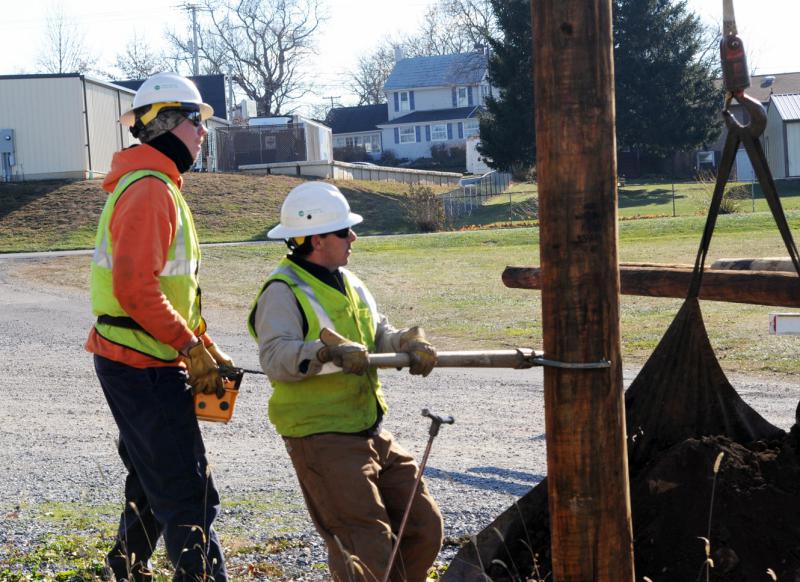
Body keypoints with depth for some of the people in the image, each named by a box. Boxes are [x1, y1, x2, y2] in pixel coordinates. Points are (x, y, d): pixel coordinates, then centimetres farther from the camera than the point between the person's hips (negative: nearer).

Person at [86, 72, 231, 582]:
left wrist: (207, 348, 15)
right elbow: (136, 289, -26)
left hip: (142, 365, 11)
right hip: (144, 367, -11)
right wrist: (193, 348, -19)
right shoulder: (150, 191, -17)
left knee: (152, 482, 22)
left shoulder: (160, 187, 17)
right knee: (189, 499, -9)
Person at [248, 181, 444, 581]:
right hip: (321, 439, -9)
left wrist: (408, 343, -9)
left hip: (371, 432, 9)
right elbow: (275, 357, -24)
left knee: (424, 528, 12)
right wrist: (328, 353, -39)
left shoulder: (347, 283, 16)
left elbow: (378, 334, 12)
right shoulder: (283, 291, -12)